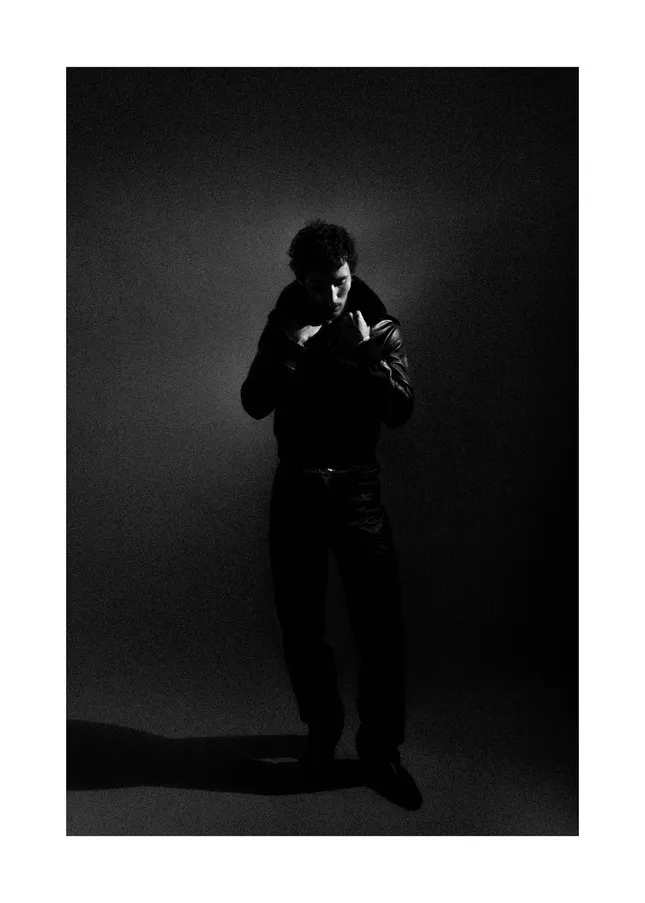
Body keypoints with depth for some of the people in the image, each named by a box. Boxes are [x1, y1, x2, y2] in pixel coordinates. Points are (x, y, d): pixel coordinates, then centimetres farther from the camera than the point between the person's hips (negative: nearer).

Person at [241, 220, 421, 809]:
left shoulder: (380, 327, 2)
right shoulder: (284, 327, 6)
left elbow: (401, 412, -7)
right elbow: (254, 403, -4)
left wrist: (367, 353, -17)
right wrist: (292, 349, -15)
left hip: (358, 486, -1)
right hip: (296, 487, 2)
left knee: (381, 623, -4)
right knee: (300, 623, 9)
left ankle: (380, 747, 14)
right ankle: (322, 725, 31)